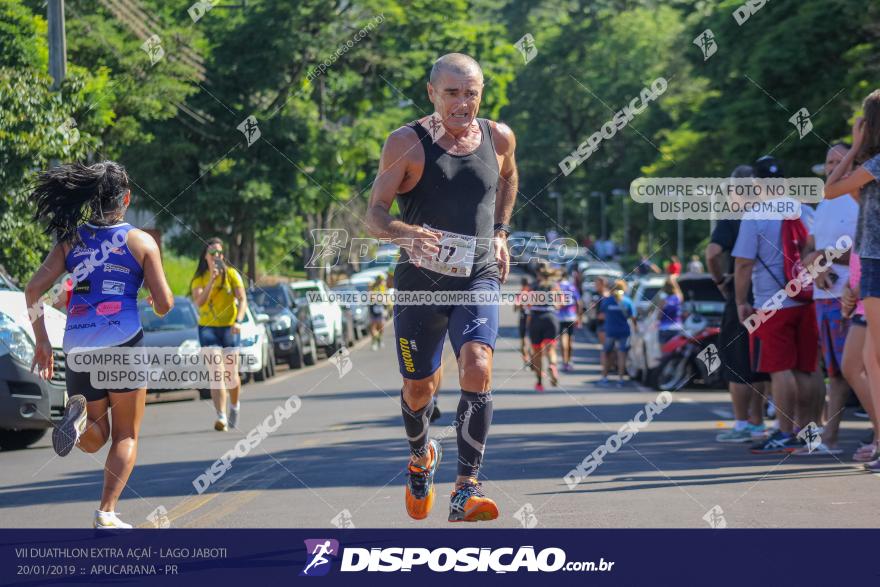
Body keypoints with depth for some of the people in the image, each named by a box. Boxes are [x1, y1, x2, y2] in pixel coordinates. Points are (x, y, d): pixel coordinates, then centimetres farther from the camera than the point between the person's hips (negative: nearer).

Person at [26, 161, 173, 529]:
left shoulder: (71, 240, 8)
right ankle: (107, 513, -4)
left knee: (96, 439, 18)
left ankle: (78, 417, -17)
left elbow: (34, 288, 0)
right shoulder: (141, 242, 0)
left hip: (78, 347, 3)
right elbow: (164, 305, -3)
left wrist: (41, 341, 7)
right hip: (124, 345, -3)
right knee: (126, 436, 11)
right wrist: (157, 299, 21)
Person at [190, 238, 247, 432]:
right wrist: (211, 281, -24)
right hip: (208, 328, 0)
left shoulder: (231, 274, -1)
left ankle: (235, 406, 37)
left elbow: (242, 300, -5)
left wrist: (238, 321, -21)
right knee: (217, 373, -14)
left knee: (231, 374, 7)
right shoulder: (199, 279, 1)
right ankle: (221, 417, -24)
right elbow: (199, 302, -14)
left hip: (229, 328, 0)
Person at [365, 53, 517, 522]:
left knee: (477, 368, -23)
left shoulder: (498, 137, 3)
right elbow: (374, 215, -10)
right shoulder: (407, 143, -7)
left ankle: (466, 490, -21)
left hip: (478, 278, 1)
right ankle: (420, 457, 45)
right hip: (420, 281, -1)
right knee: (418, 387, 11)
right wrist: (407, 233, -30)